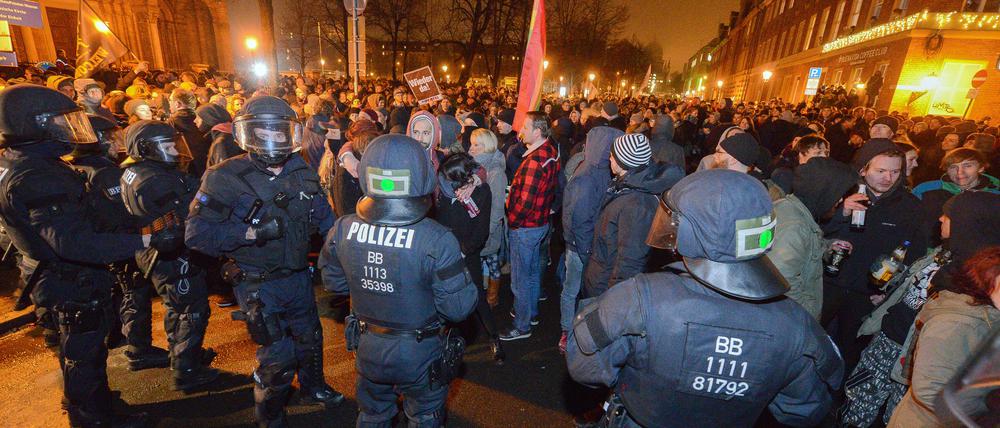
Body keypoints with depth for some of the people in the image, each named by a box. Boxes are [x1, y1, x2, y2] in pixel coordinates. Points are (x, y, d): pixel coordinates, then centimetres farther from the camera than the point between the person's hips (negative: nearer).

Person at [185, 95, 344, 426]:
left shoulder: (302, 172, -1)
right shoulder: (227, 177, -16)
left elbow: (323, 217, 8)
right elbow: (197, 234, -18)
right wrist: (251, 232, -27)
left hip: (299, 276, 6)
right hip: (259, 285, -5)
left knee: (310, 339, 24)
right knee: (278, 357, 3)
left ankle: (313, 387, 52)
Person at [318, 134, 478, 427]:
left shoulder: (342, 230, -17)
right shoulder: (437, 240, -30)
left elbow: (333, 283, 0)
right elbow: (459, 308, -22)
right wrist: (461, 268, -5)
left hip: (368, 348, 3)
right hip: (419, 353, -3)